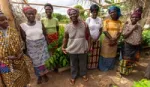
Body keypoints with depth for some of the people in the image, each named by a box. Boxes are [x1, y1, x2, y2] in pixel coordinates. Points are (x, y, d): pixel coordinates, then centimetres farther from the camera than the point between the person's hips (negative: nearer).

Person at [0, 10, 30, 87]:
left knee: (22, 78, 18)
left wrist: (20, 54, -13)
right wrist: (8, 57, -16)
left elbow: (20, 44, 0)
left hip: (19, 60, 1)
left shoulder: (14, 31, -3)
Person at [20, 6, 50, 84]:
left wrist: (47, 45, 0)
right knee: (36, 62, 14)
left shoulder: (40, 23, -6)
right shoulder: (22, 26, -8)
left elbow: (45, 35, 0)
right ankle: (39, 76, 39)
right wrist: (25, 50, 0)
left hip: (42, 46, 1)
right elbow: (24, 39, -2)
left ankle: (44, 74, 39)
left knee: (44, 60, 13)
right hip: (32, 48, 0)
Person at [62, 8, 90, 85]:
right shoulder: (68, 26, -9)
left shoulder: (84, 24, -10)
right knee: (73, 64, 20)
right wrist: (63, 47, -4)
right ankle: (73, 76, 45)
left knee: (83, 63, 21)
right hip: (72, 50, 0)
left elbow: (88, 36, 0)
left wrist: (89, 45, 0)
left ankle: (83, 74, 50)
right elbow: (65, 38, 2)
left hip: (82, 49, 0)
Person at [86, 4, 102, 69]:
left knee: (96, 54, 11)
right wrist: (90, 39, -11)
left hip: (97, 40, 3)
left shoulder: (100, 19, 4)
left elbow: (100, 30, 6)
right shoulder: (88, 19, -7)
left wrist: (97, 38, -5)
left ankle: (95, 66, 28)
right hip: (89, 40, -3)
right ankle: (88, 66, 20)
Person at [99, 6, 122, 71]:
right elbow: (105, 31, -13)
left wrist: (114, 40, -15)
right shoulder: (106, 21, -5)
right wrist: (111, 39, -19)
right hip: (106, 41, -3)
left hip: (115, 42, 3)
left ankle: (110, 67, 35)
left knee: (112, 55, 15)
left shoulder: (119, 22, 4)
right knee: (105, 55, 5)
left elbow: (119, 32, -1)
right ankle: (103, 68, 24)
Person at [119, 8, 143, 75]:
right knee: (126, 59, 3)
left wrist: (139, 44, 9)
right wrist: (132, 29, -21)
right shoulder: (127, 25, -10)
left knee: (133, 60, 19)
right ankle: (123, 71, 24)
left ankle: (129, 71, 41)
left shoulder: (139, 26, 4)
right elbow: (124, 35, -21)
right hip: (128, 45, -5)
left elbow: (140, 36, 13)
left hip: (136, 46, 5)